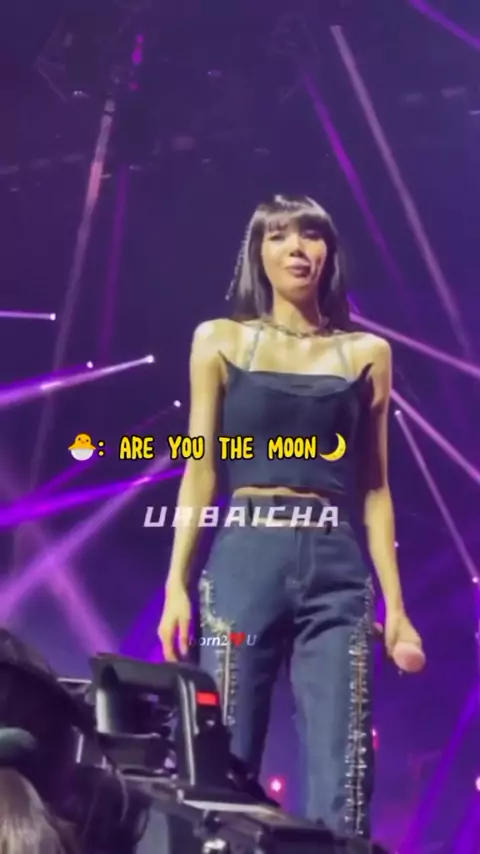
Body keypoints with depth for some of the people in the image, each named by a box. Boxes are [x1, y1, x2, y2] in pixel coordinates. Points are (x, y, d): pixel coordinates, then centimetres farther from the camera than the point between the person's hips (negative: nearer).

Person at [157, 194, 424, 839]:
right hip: (245, 562, -1)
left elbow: (375, 488, 12)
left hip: (337, 572, 1)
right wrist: (176, 583, -1)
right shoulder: (220, 341, 10)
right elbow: (200, 471, 7)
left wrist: (396, 604, 6)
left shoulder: (366, 353, 12)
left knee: (341, 783, -5)